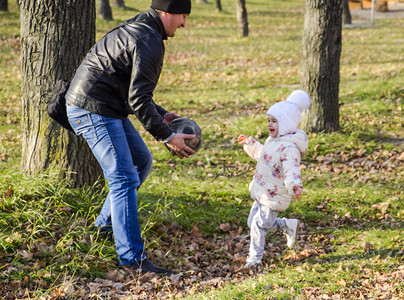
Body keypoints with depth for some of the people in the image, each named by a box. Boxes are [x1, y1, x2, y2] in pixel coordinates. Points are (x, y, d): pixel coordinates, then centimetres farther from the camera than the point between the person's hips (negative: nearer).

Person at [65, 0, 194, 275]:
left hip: (104, 108, 11)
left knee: (141, 161, 19)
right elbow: (138, 99, -21)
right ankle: (132, 256, -14)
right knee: (124, 178, -13)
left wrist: (161, 115, 18)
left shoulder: (138, 30, 16)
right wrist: (166, 136, -17)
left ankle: (107, 222, 29)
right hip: (94, 110, -11)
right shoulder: (149, 42, -18)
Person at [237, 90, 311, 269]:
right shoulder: (273, 141, 8)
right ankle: (289, 226, 31)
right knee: (253, 222, 17)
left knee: (259, 225, -3)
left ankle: (254, 258, 14)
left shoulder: (289, 148, -25)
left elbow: (292, 169, -39)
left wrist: (295, 185, -57)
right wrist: (250, 144, 33)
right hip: (262, 193, 10)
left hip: (274, 196, -10)